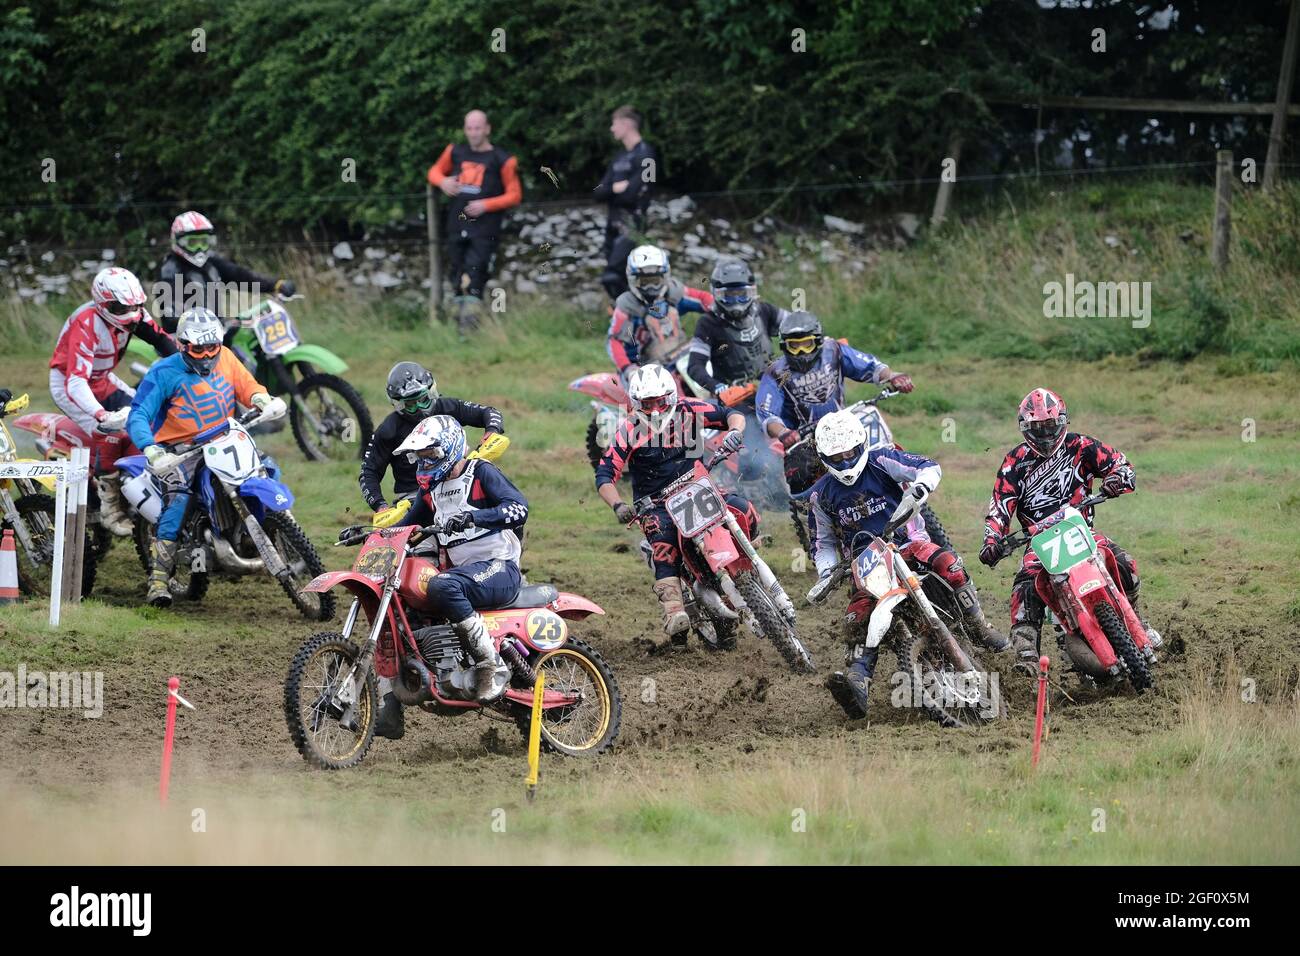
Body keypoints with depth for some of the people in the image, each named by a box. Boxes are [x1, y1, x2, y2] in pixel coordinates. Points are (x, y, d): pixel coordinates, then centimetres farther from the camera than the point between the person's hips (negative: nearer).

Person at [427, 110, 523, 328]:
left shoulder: (502, 160, -3)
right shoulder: (455, 152, 11)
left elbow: (515, 195, -1)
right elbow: (435, 171, 25)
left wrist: (485, 205, -14)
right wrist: (443, 181, 0)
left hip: (484, 230, -5)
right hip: (456, 226, 5)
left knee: (473, 276, -17)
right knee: (458, 275, 9)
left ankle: (470, 324, -21)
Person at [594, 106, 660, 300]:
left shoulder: (644, 155, -9)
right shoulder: (620, 158, 17)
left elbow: (631, 195, -18)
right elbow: (599, 194, 10)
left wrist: (610, 191, -1)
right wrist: (615, 189, -8)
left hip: (631, 224, -9)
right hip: (613, 223, 9)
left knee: (612, 277, -21)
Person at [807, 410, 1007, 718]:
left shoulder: (881, 462, -3)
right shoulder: (822, 494, 8)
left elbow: (930, 467, -8)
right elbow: (825, 542, 18)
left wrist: (919, 487, -30)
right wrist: (825, 573, -1)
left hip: (907, 543, -2)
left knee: (948, 563, -31)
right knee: (859, 612, -25)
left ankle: (982, 630, -19)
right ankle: (857, 683, -42)